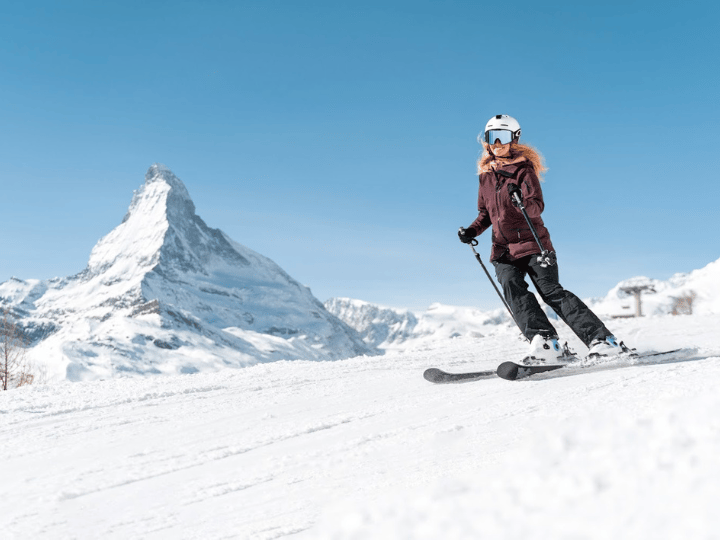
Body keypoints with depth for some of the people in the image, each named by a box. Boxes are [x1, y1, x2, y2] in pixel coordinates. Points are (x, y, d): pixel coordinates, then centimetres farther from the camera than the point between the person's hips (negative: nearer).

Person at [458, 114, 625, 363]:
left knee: (551, 291, -15)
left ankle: (602, 340, -14)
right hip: (503, 249, 5)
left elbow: (537, 207, -15)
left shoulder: (524, 169, -2)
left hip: (532, 242, -5)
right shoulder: (486, 175, 14)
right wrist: (472, 231, 6)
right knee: (512, 288, -21)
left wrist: (521, 201, -36)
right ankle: (543, 341, -31)